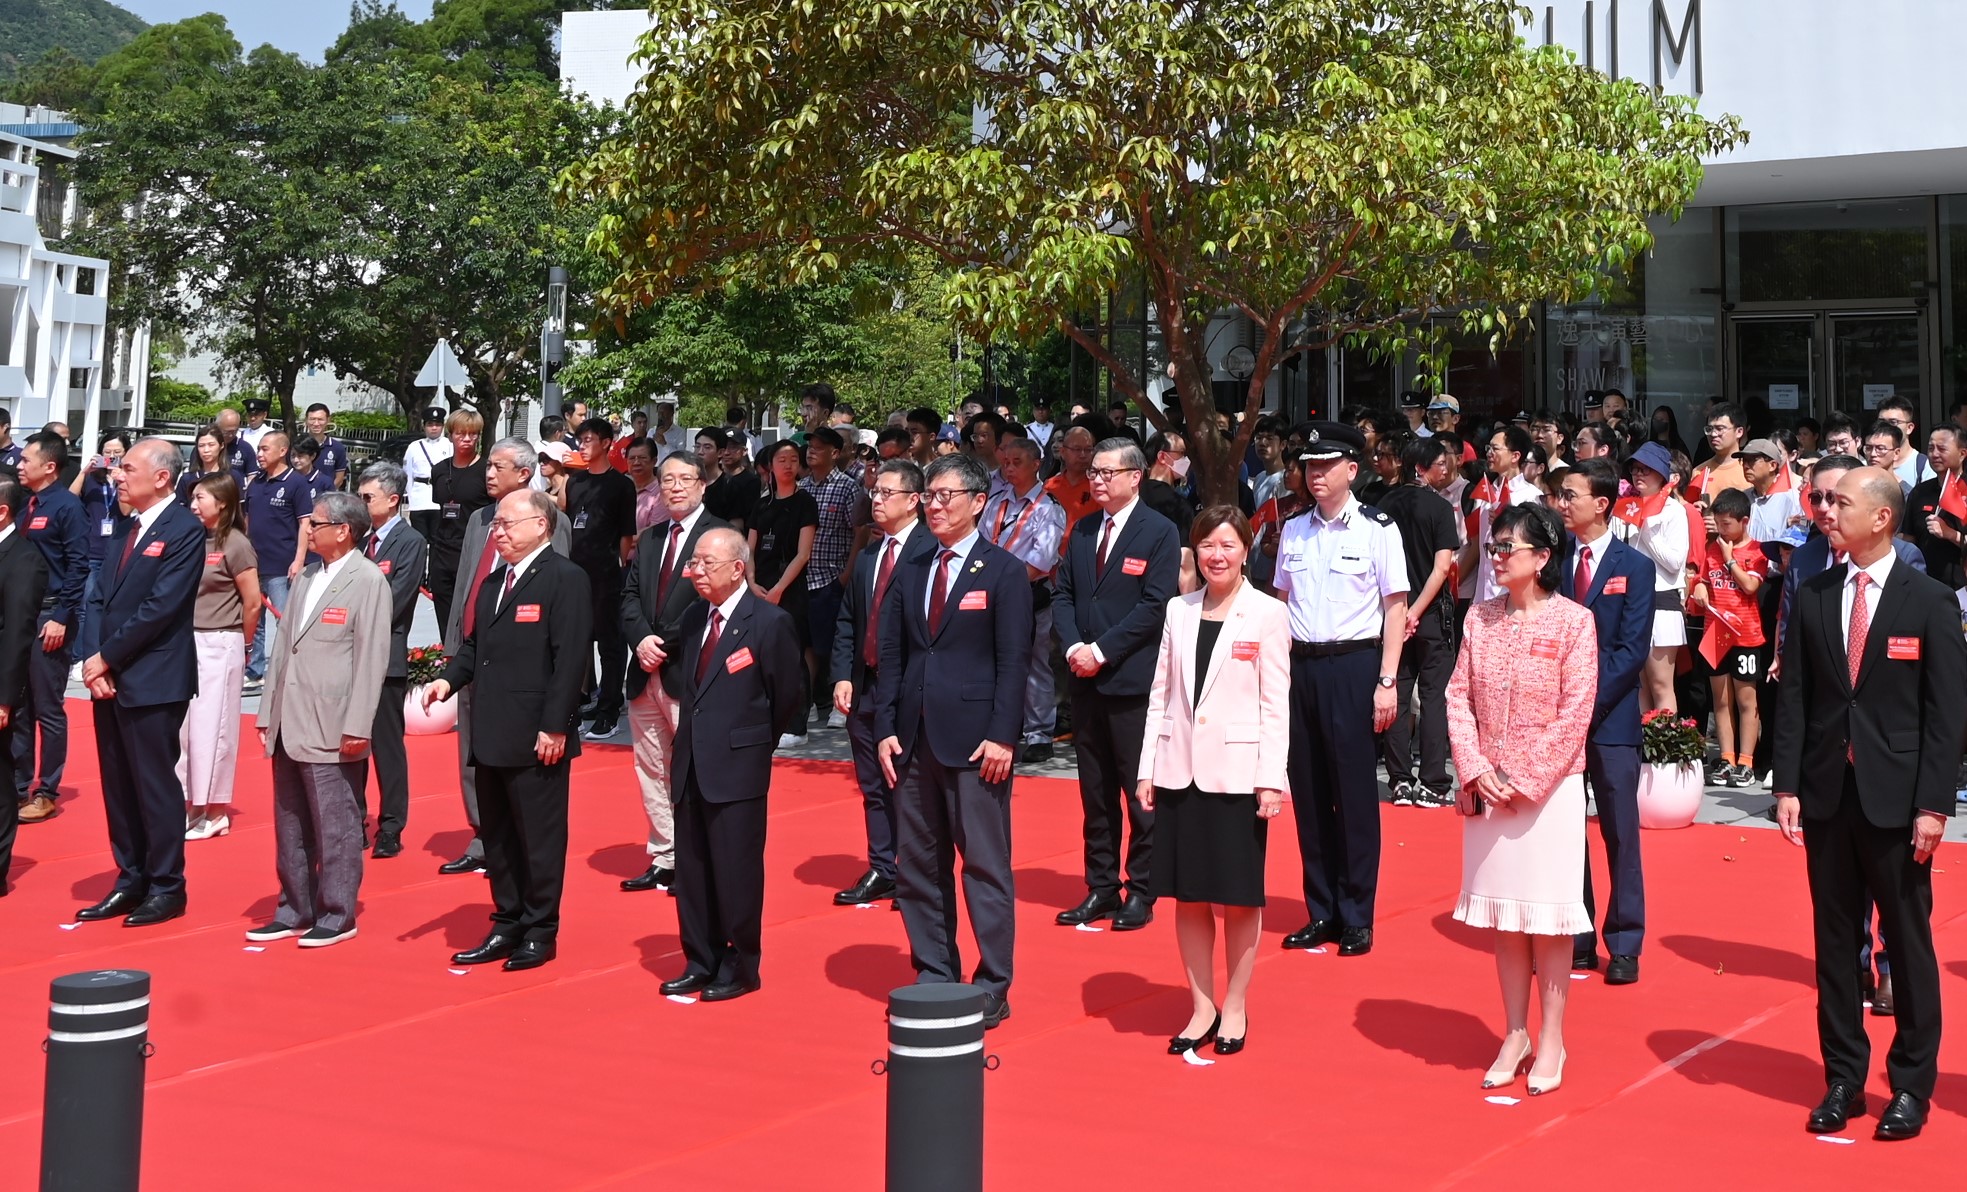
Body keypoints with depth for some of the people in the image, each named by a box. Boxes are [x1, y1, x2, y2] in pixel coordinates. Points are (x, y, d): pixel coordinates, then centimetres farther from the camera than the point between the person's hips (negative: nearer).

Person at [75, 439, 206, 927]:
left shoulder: (184, 529, -10)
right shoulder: (125, 529, 15)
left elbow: (160, 607, -17)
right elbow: (102, 599, 12)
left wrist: (107, 658, -12)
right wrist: (94, 659, -3)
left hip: (153, 681, -8)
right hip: (110, 677, 8)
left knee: (155, 785, -1)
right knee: (118, 786, 12)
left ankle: (166, 888, 10)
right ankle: (131, 881, 21)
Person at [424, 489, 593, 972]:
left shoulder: (565, 579, -10)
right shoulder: (494, 582, 17)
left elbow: (571, 659, -16)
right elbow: (474, 644, 20)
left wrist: (554, 727, -19)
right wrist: (449, 678, 0)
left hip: (536, 738, -8)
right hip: (491, 735, 9)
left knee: (538, 837, 1)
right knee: (496, 837, 14)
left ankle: (540, 932, 11)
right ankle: (507, 926, 24)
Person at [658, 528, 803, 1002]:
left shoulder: (770, 622, -10)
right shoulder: (693, 617, 10)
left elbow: (790, 695, -4)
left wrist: (754, 741, 4)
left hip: (737, 768, -7)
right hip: (692, 765, 7)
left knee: (736, 870, 0)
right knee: (691, 870, 12)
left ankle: (740, 968, 12)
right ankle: (701, 962, 23)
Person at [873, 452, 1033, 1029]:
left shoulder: (1004, 573, -2)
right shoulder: (911, 571, 14)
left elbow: (1013, 661, -7)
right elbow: (891, 654, 12)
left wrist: (1002, 737, -15)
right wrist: (886, 728, 2)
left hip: (975, 742, -6)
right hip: (915, 739, 6)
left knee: (985, 867, -2)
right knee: (918, 865, 10)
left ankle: (992, 988, 6)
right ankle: (934, 977, 20)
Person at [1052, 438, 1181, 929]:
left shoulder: (1160, 532, -5)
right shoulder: (1082, 531, 14)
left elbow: (1155, 605, -12)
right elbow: (1063, 594, 11)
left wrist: (1103, 650, -15)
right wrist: (1073, 646, -6)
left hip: (1133, 680, -6)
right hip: (1086, 679, 6)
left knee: (1141, 792, 1)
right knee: (1095, 792, 11)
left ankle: (1141, 893, 9)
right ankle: (1100, 889, 18)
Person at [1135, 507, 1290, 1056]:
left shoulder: (1268, 615, -3)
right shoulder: (1179, 611, 8)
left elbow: (1276, 703, -4)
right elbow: (1160, 693, 10)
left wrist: (1272, 779, -10)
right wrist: (1147, 768, 5)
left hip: (1238, 771, -3)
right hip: (1180, 769, 4)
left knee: (1239, 895, 4)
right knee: (1187, 892, 7)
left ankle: (1235, 1008, 17)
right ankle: (1202, 1006, 18)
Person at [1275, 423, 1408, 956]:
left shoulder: (1378, 530, -5)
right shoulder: (1293, 531, 10)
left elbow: (1395, 608, -4)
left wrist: (1386, 682, -9)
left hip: (1353, 665, -5)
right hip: (1299, 665, 5)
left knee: (1355, 791, 1)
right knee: (1308, 791, 9)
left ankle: (1356, 918, 11)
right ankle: (1321, 912, 20)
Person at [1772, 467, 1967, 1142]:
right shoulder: (1813, 598, 5)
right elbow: (1793, 698, 6)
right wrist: (1787, 786, -1)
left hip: (1897, 799, -3)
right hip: (1827, 794, 3)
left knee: (1908, 942, 5)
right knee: (1834, 941, 10)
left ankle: (1911, 1085, 17)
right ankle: (1843, 1078, 21)